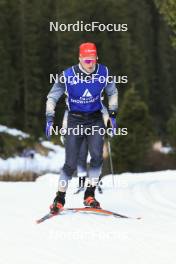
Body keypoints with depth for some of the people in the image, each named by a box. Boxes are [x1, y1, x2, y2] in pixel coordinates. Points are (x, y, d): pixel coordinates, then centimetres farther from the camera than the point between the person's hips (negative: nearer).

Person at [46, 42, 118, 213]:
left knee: (97, 157, -18)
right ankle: (60, 198, 7)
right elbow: (52, 97, 0)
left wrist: (112, 114, 7)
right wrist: (49, 118, -10)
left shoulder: (103, 72, -6)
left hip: (95, 120, 2)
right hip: (75, 120, -2)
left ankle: (89, 196, -7)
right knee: (71, 164, -7)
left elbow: (112, 92, 12)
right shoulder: (67, 76, -12)